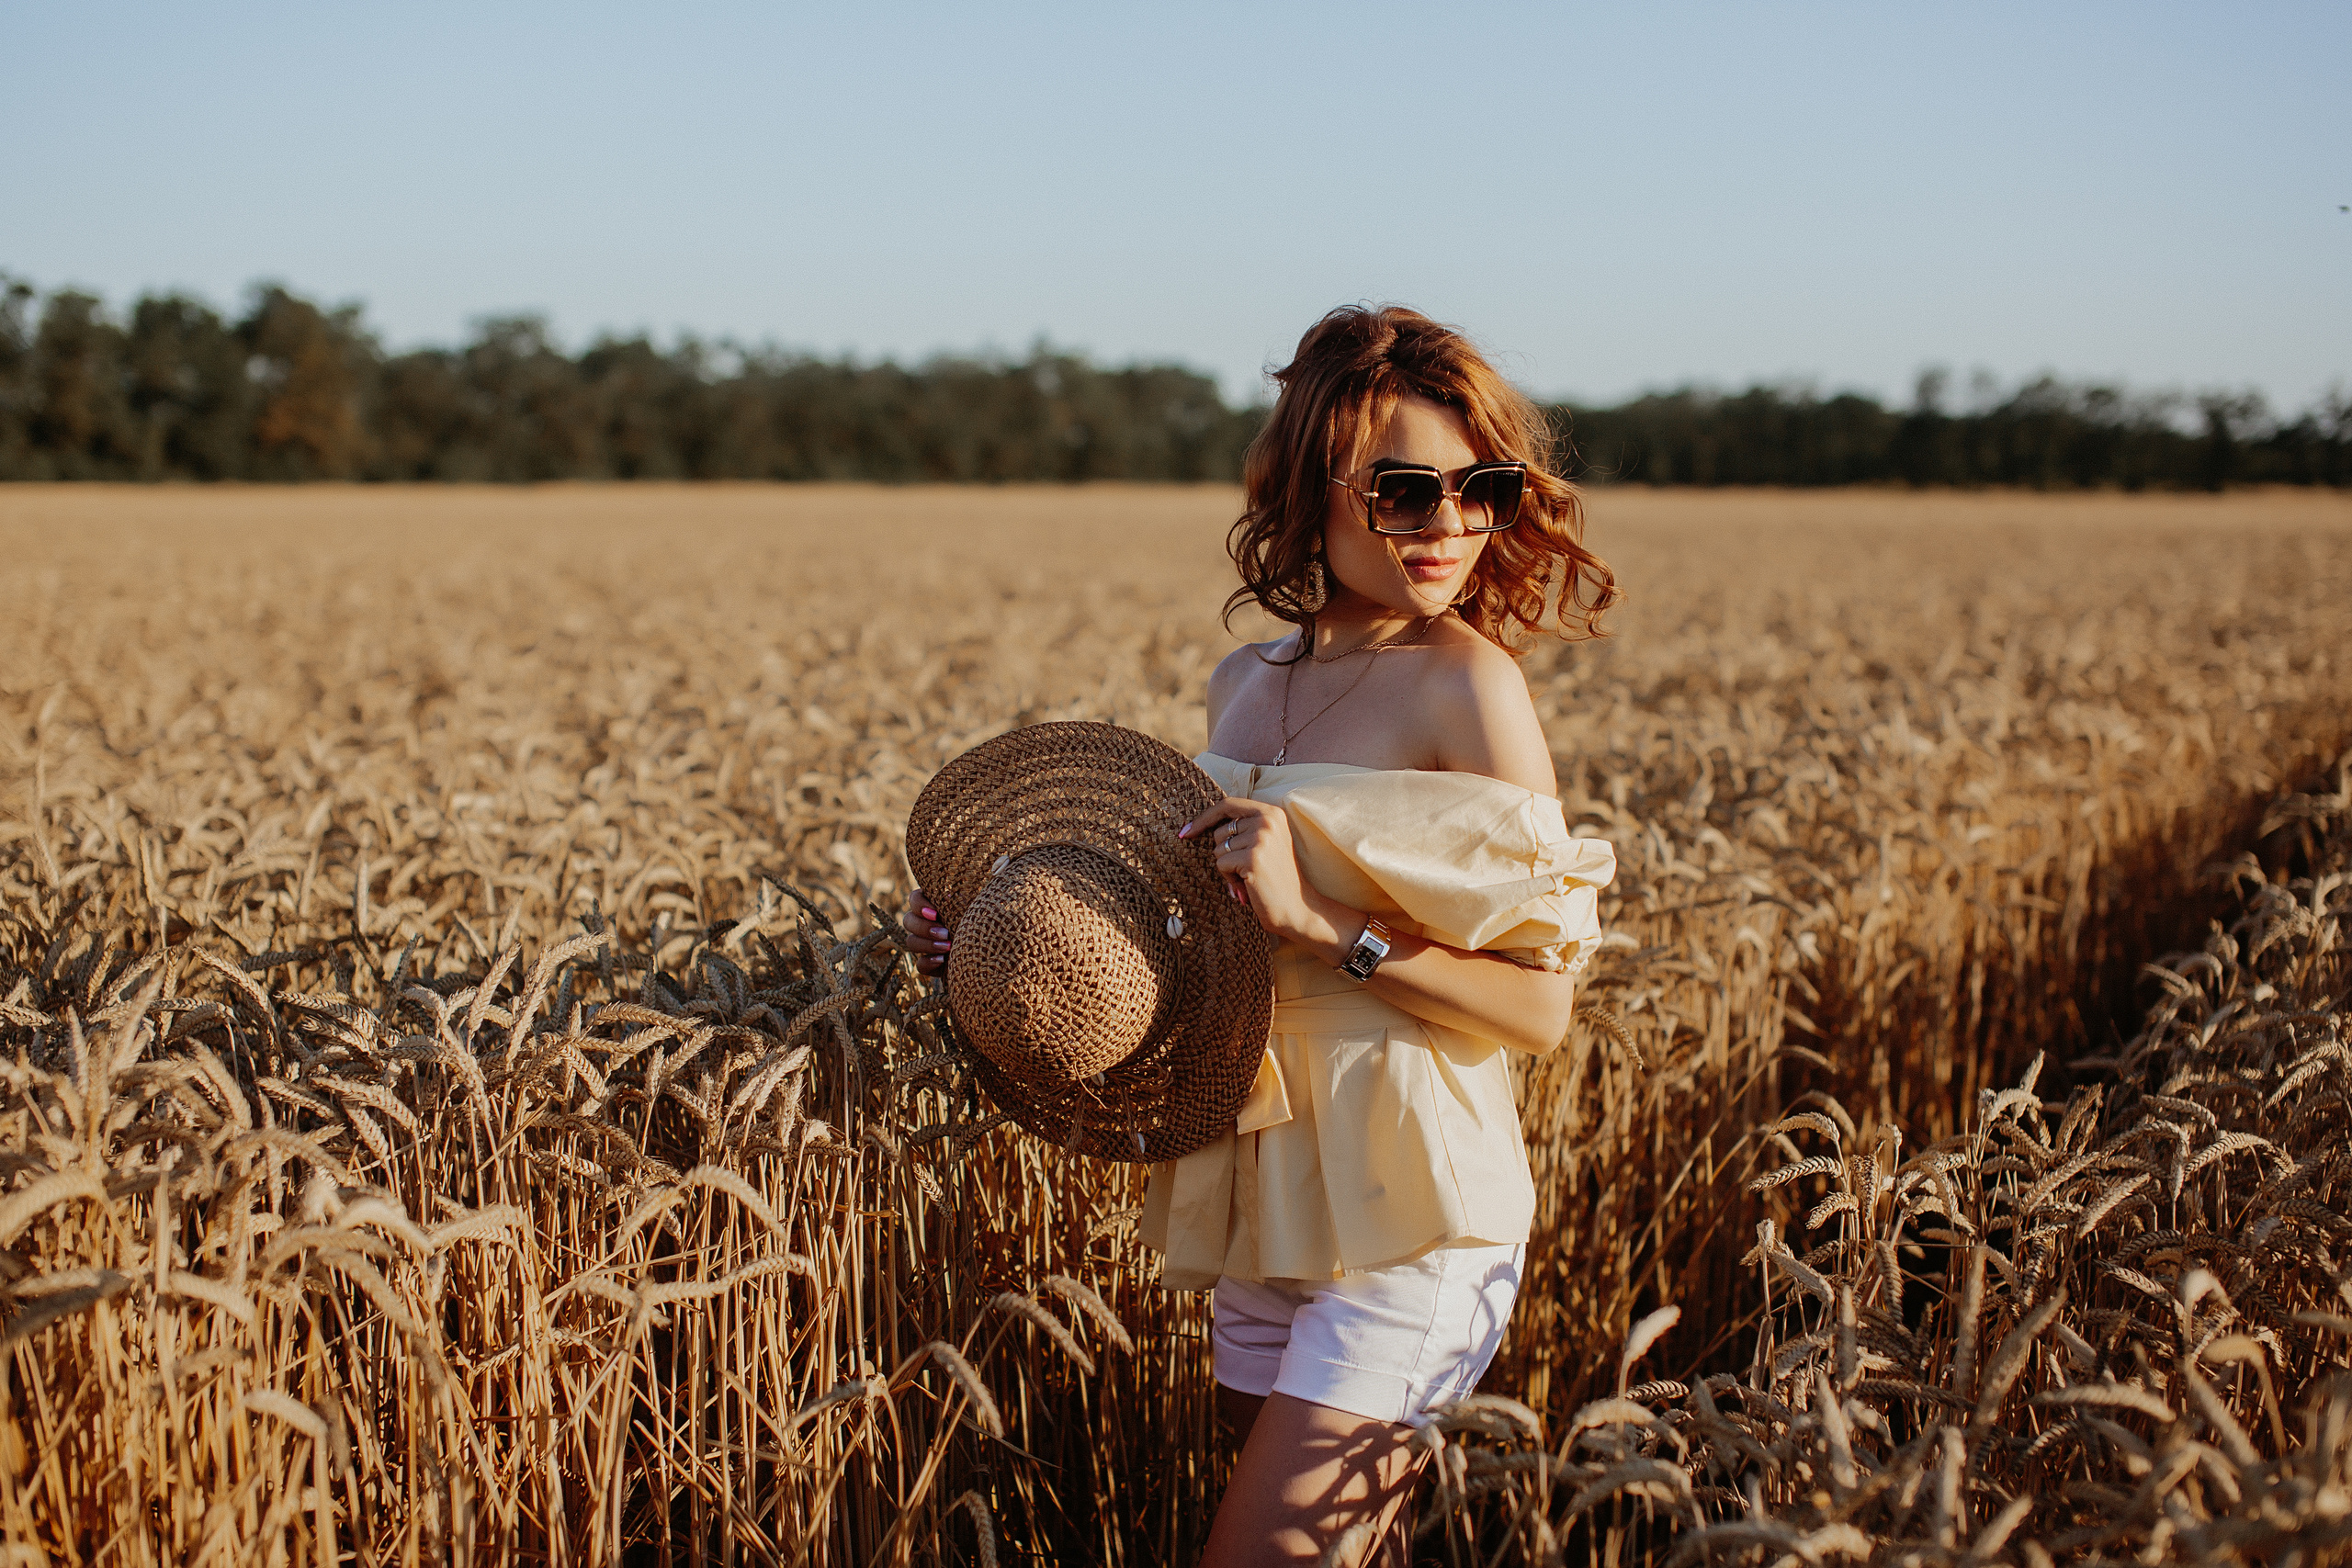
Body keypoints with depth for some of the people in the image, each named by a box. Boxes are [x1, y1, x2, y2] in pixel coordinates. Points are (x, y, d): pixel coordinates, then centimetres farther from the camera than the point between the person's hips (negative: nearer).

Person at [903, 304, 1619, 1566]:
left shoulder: (1466, 684, -13)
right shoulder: (1244, 686, 7)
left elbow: (1539, 1008, -14)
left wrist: (1319, 921, -23)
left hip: (1410, 1210, -6)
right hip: (1265, 1208, 7)